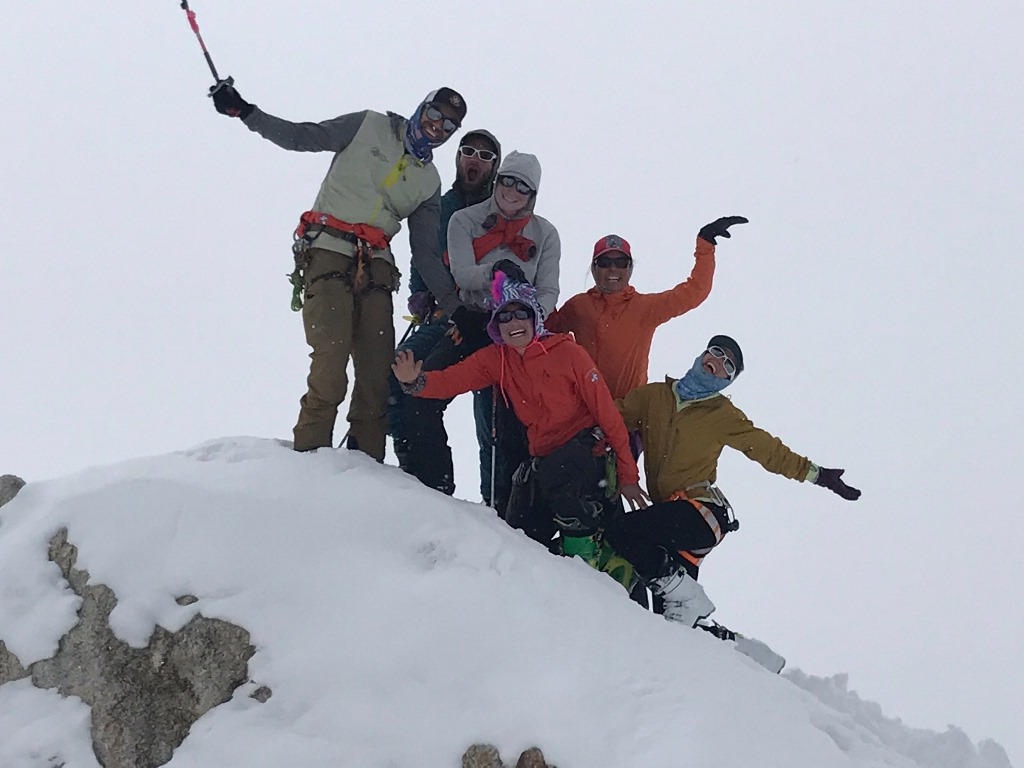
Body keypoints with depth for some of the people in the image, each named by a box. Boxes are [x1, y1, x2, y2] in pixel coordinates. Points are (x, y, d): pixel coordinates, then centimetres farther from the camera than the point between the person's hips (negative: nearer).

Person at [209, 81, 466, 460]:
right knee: (329, 375, -18)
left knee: (379, 378, -5)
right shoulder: (369, 127, 9)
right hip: (329, 256, -4)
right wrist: (244, 111, -4)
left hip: (376, 269, 5)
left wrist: (456, 305, 6)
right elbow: (302, 137, 5)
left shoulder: (429, 182, 18)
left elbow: (426, 253, 16)